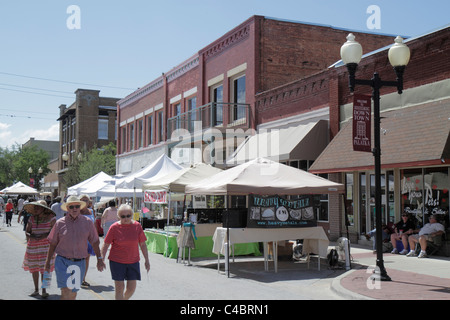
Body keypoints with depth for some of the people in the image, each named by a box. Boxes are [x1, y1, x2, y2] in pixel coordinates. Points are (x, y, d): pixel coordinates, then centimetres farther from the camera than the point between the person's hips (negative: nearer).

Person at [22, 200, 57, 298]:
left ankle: (44, 290, 3)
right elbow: (27, 231, 6)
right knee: (34, 268, 10)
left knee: (45, 268, -7)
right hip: (33, 246, 4)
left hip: (46, 245, -4)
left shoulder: (50, 218, -6)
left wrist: (43, 236, -21)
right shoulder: (32, 218, 4)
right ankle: (36, 289, 24)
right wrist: (30, 236, -16)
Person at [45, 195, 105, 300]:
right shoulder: (60, 223, -1)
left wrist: (99, 259, 5)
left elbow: (95, 241, 8)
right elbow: (53, 244, 7)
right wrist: (48, 261, 11)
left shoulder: (87, 222, 2)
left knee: (73, 294, 12)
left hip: (79, 263, 2)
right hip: (62, 261, -2)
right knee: (66, 292, -13)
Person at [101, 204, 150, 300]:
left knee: (131, 288, 3)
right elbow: (106, 244, -3)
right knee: (119, 288, -3)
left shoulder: (137, 226, -1)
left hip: (133, 262, 2)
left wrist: (147, 260, 5)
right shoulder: (114, 227, -7)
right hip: (117, 261, -2)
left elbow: (142, 244, 6)